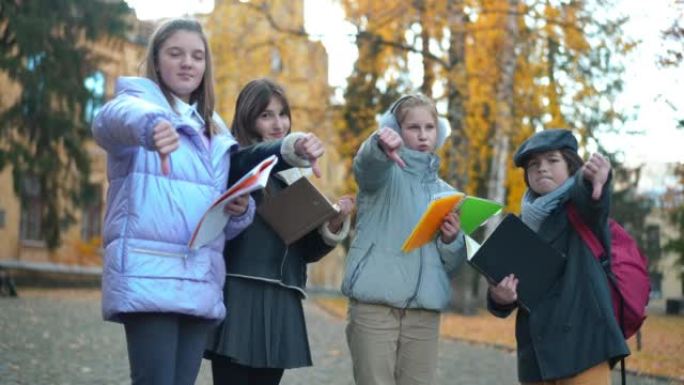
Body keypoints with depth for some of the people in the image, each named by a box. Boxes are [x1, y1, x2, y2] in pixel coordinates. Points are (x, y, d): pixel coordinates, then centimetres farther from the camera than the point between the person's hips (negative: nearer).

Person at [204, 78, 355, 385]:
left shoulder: (296, 175, 19)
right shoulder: (235, 161, 1)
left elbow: (308, 250, 18)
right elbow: (250, 157, -25)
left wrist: (332, 225, -2)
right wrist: (289, 146, -45)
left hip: (281, 304, 6)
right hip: (239, 296, -6)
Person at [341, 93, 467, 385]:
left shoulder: (446, 193, 18)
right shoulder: (385, 171, 5)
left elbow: (452, 264, 18)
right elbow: (366, 163, -22)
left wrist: (451, 240, -5)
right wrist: (379, 145, -45)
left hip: (424, 310, 4)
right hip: (374, 305, -4)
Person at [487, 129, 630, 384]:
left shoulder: (581, 209, 3)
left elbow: (591, 198, -23)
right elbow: (503, 292, 17)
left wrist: (592, 179, -47)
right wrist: (500, 298, -8)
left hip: (582, 344, -5)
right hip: (535, 352, 6)